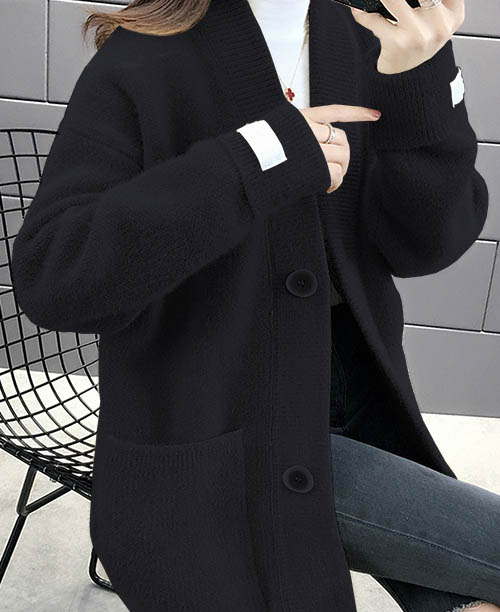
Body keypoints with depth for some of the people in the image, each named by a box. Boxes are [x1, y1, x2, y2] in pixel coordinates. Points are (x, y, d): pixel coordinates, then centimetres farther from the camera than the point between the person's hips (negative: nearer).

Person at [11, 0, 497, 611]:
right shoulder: (139, 66, -12)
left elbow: (424, 243, -6)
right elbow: (49, 276, -24)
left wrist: (418, 79, -23)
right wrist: (260, 158, -29)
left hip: (349, 405, 6)